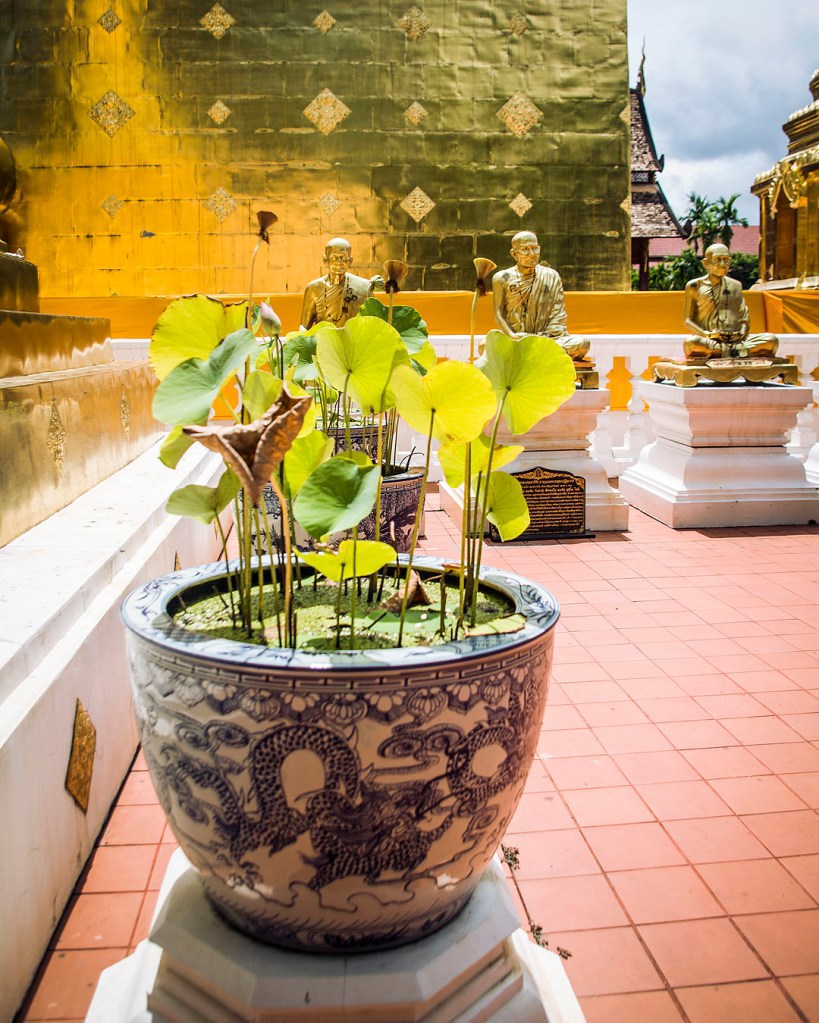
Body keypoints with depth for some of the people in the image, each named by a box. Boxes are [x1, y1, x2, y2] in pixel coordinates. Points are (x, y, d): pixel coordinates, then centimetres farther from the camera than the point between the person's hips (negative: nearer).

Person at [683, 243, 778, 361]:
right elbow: (688, 320, 3)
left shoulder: (735, 286, 19)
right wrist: (707, 334, -15)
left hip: (735, 339, 3)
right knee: (690, 343, -40)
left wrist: (742, 332, -6)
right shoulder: (695, 286, 7)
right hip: (709, 342, -3)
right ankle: (738, 352, -29)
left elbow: (744, 317, 17)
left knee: (772, 340, -20)